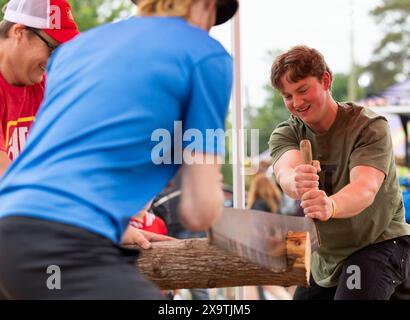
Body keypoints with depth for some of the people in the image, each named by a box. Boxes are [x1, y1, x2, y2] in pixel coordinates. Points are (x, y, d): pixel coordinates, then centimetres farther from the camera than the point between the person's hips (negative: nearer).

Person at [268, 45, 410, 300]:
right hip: (326, 257, 5)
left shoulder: (370, 126, -17)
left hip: (380, 243, -5)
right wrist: (297, 182, -54)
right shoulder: (285, 134, -6)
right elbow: (285, 173, -29)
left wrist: (330, 206, -56)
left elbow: (366, 188, -34)